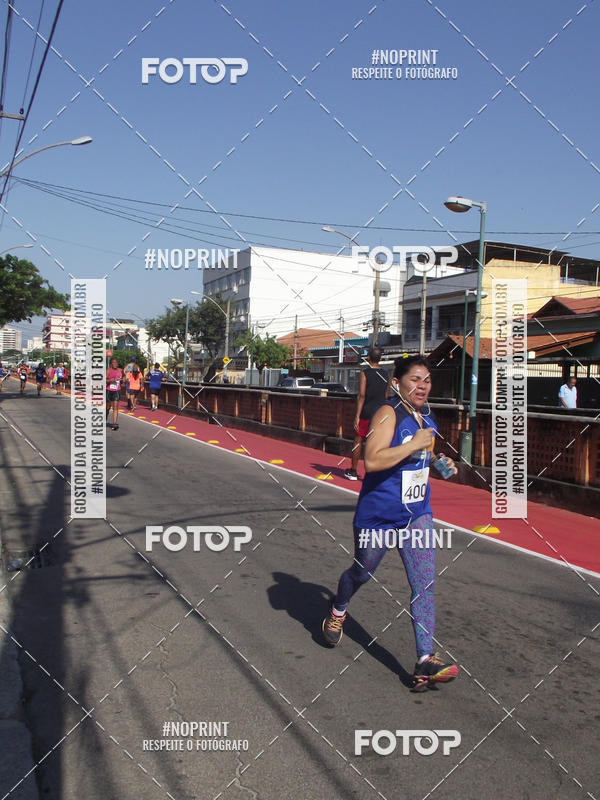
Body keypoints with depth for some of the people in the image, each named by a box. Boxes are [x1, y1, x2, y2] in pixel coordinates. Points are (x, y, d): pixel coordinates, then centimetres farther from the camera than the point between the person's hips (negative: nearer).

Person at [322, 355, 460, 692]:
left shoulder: (427, 418, 6)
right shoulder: (388, 413, -19)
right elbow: (372, 461, -32)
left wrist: (438, 460, 7)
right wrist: (415, 444, -29)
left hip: (417, 514, 6)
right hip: (378, 514, -6)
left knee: (425, 583, -5)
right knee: (362, 572, 16)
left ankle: (426, 661, -1)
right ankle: (338, 611, 48)